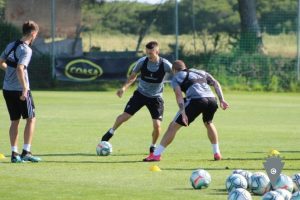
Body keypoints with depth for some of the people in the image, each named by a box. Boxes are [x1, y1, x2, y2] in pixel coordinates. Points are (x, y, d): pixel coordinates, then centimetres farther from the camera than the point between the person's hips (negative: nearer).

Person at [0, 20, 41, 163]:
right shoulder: (26, 50, -15)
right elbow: (20, 69, -26)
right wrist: (25, 89, -25)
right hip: (20, 90, -7)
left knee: (14, 121, 13)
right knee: (31, 118, 4)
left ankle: (14, 153, 11)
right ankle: (26, 152, -1)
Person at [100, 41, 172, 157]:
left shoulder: (165, 65, -21)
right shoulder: (142, 62, -16)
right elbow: (133, 76, 0)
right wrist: (124, 87, -12)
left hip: (155, 97, -1)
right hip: (140, 94, 1)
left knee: (157, 125, -11)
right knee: (125, 116, -6)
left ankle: (153, 147, 16)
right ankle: (111, 132, 23)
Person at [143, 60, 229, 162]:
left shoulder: (176, 77, 19)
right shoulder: (201, 72, 34)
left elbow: (179, 95, 1)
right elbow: (216, 83, 21)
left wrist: (183, 113, -8)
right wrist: (221, 100, 13)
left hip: (196, 100, -5)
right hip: (212, 100, 5)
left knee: (174, 126, 5)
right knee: (208, 123, 35)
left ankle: (156, 154, 2)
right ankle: (217, 153, 32)